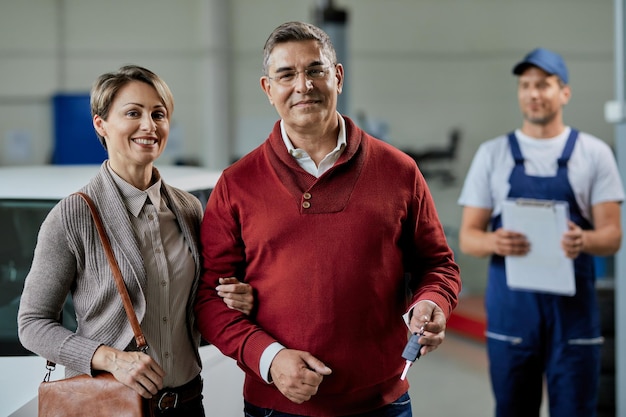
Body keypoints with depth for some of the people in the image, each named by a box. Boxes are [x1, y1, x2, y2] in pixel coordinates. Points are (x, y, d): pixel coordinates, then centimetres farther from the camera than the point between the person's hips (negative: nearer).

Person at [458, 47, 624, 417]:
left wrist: (584, 240, -23)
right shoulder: (493, 153, 7)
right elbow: (468, 237, 4)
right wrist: (494, 242, -19)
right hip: (511, 303, 1)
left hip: (572, 304, -1)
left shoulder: (594, 152, 4)